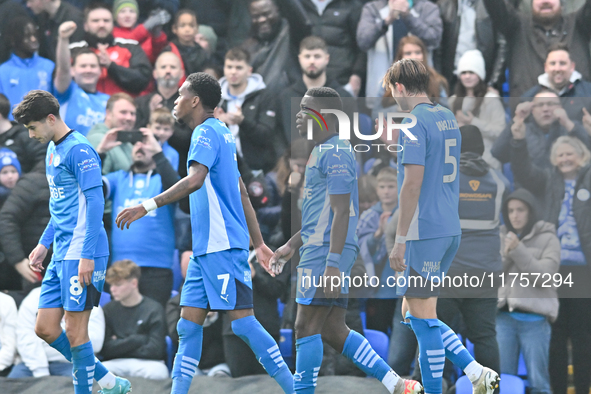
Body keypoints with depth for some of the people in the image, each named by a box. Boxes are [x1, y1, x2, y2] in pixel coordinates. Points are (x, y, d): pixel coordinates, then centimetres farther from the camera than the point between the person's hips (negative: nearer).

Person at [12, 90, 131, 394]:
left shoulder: (78, 150, -12)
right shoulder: (52, 151, 17)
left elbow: (94, 202, -18)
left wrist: (86, 254, -22)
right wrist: (44, 244, 24)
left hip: (81, 256, -10)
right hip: (61, 255, 10)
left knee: (75, 330, -6)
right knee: (45, 329, 7)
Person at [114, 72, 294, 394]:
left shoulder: (207, 133, -10)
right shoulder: (220, 133, 20)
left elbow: (195, 180, -28)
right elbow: (242, 193, 24)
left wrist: (147, 206, -29)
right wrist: (258, 243, 27)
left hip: (223, 246, -10)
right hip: (206, 247, 10)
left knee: (242, 322, -10)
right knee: (188, 324, 6)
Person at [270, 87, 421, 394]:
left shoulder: (334, 154, -13)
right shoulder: (324, 152, 20)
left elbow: (341, 212, -19)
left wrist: (332, 264, -24)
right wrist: (291, 246, 29)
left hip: (327, 253, -10)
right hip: (319, 250, 10)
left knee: (306, 327, -7)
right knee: (333, 331, 9)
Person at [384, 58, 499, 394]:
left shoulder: (415, 123, -13)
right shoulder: (448, 118, 14)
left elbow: (413, 182, -19)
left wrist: (400, 239, -17)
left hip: (425, 232, -9)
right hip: (451, 229, 9)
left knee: (421, 316, -3)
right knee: (413, 313, 14)